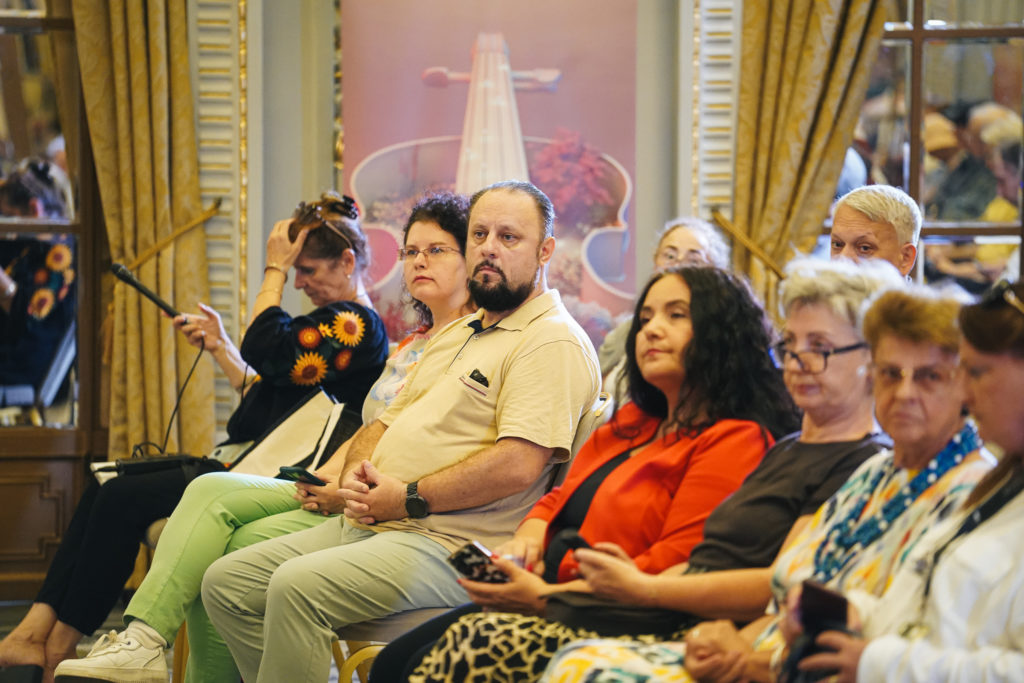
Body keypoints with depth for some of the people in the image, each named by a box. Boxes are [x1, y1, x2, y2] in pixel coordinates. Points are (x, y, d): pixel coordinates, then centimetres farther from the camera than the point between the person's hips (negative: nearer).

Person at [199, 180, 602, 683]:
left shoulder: (554, 342, -9)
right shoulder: (455, 335, 24)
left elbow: (519, 465, -20)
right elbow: (387, 423, 25)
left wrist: (409, 499, -15)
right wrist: (355, 475, 2)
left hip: (447, 544, -10)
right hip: (369, 525, 10)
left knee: (297, 587, -30)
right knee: (226, 584, 0)